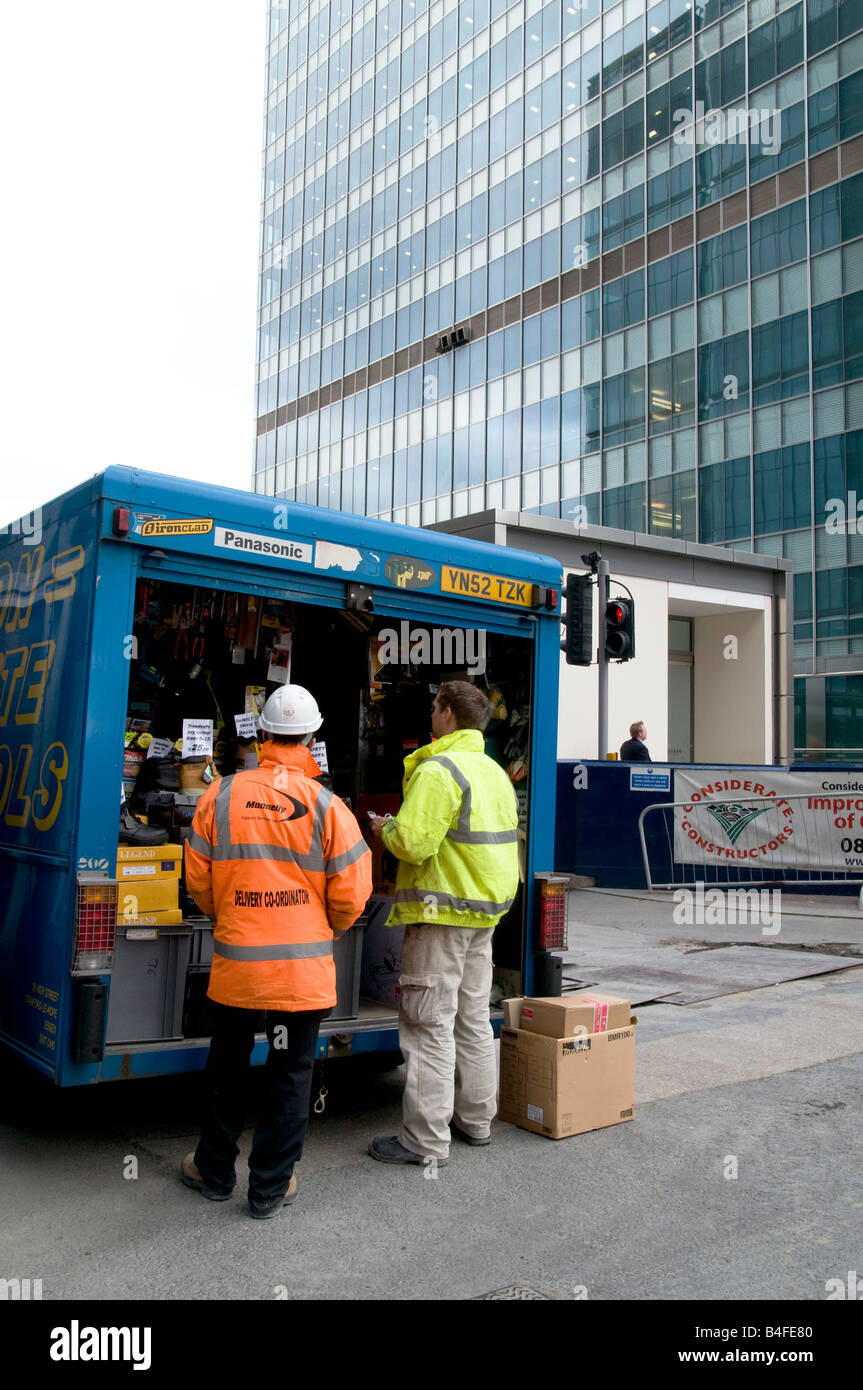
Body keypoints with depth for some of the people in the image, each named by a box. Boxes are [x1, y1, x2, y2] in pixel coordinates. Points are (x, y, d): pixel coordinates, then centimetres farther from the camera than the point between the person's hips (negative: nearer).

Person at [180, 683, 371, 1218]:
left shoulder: (221, 796, -4)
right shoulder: (327, 806, -10)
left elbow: (198, 880, 4)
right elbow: (351, 893, -6)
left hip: (235, 959, 2)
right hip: (304, 967, -2)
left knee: (228, 1066, 20)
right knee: (290, 1074, 12)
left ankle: (215, 1170, 36)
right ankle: (272, 1185, 22)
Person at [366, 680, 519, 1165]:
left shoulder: (437, 770, -17)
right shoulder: (495, 771, 12)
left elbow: (413, 843, -25)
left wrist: (386, 827, -3)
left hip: (443, 911, -9)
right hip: (486, 908, 9)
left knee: (430, 1024, -2)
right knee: (473, 1018, 17)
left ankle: (427, 1139, 4)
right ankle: (476, 1120, 28)